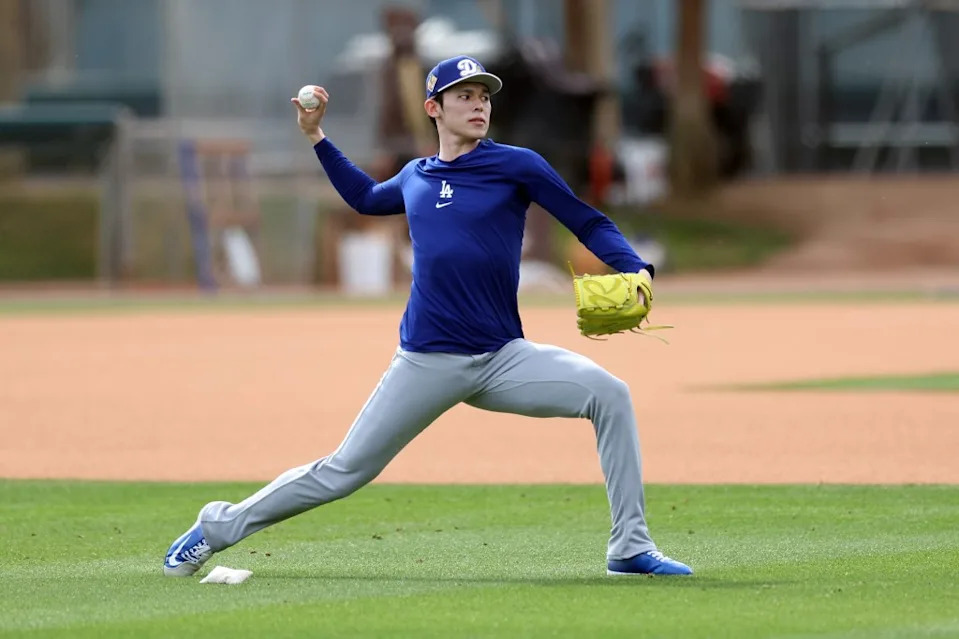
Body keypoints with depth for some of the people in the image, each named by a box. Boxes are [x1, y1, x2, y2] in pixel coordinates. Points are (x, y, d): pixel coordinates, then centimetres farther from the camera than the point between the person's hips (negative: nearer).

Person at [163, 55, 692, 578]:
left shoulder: (515, 165, 1)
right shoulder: (414, 178, 12)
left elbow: (589, 224, -1)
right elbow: (365, 198, 35)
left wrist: (635, 272, -18)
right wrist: (315, 136, 29)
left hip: (504, 359, -1)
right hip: (427, 364, 1)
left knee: (608, 394, -21)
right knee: (343, 472, 1)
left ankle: (630, 550, -14)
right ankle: (219, 527, 18)